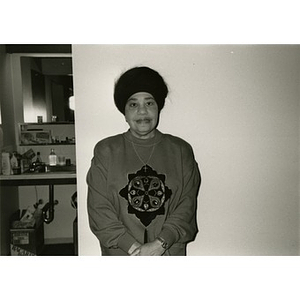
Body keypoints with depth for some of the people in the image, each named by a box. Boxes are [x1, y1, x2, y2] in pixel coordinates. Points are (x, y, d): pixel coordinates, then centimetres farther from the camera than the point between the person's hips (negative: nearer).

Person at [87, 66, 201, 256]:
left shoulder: (181, 151, 0)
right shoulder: (105, 151, -3)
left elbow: (187, 206, -5)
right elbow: (99, 209, -7)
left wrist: (160, 244, -16)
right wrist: (133, 247, -15)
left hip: (169, 253, 1)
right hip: (120, 253, 0)